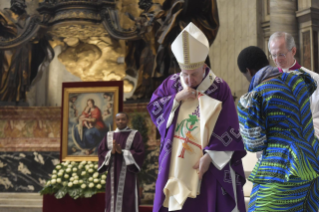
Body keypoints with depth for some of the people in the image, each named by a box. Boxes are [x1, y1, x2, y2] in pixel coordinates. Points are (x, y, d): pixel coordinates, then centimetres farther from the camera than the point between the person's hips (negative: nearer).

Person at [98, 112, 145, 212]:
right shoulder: (109, 136, 11)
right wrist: (112, 152, -13)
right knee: (112, 201, 3)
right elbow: (101, 153, 6)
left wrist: (122, 151, -16)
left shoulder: (135, 135, 1)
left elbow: (140, 153, -8)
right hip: (113, 174, 4)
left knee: (128, 202, -5)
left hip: (128, 173, -3)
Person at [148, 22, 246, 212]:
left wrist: (210, 155, -17)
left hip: (210, 162, -3)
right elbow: (153, 108, 6)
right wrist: (176, 98, -10)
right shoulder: (171, 84, 4)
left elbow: (228, 130, -8)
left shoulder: (219, 88, -6)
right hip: (176, 162, 3)